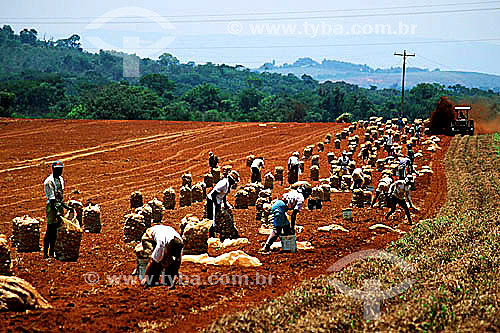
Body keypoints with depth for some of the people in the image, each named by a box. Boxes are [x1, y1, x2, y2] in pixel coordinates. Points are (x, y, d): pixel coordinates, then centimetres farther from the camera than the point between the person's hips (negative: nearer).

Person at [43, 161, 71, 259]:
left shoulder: (60, 179, 12)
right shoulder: (49, 181, -15)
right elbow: (52, 198, -21)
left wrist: (65, 206, 22)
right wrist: (56, 213, -25)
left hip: (60, 206, 8)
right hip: (52, 207, -8)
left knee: (55, 231, 13)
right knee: (50, 230, -5)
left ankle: (52, 252, 20)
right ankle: (45, 254, 0)